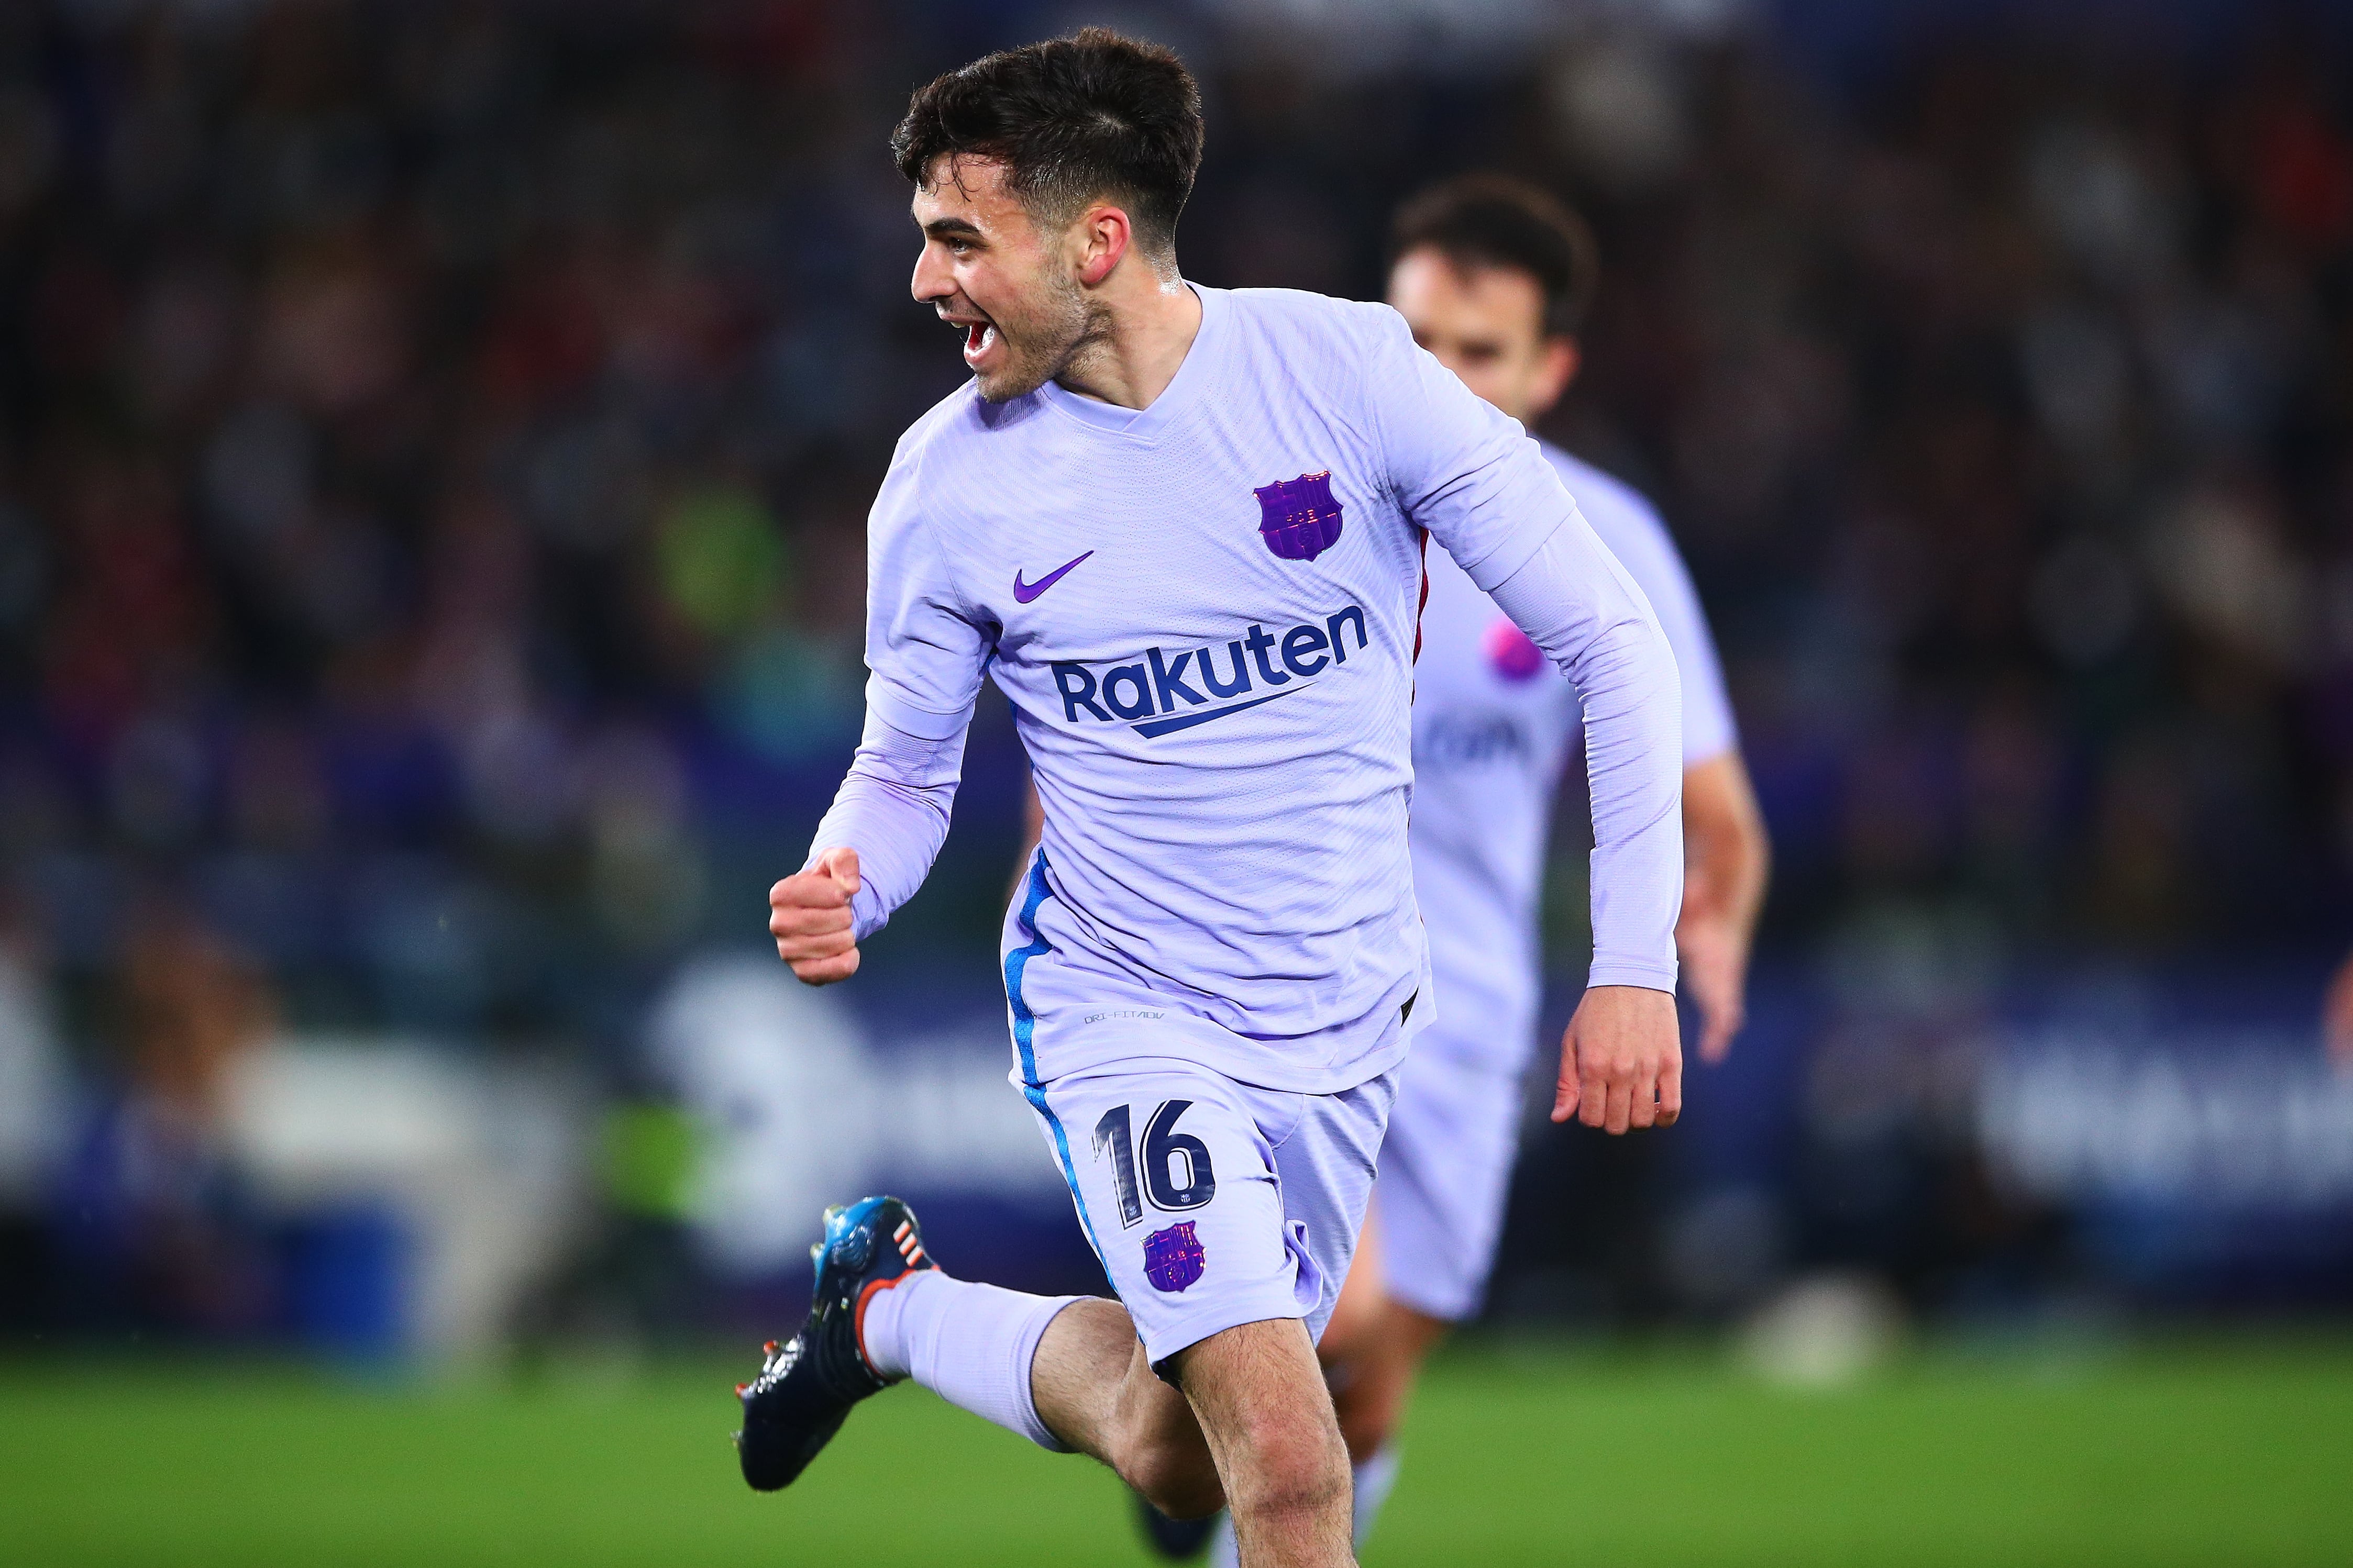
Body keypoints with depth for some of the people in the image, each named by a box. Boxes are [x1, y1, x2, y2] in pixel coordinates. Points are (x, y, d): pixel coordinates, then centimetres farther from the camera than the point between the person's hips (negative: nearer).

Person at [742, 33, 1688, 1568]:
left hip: (1349, 1025, 2)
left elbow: (1612, 640, -8)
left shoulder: (1349, 372, -13)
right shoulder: (950, 477, -9)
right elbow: (906, 775, 4)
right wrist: (841, 889, -21)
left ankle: (894, 1307, 36)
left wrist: (1635, 966, -13)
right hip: (1130, 1018, -2)